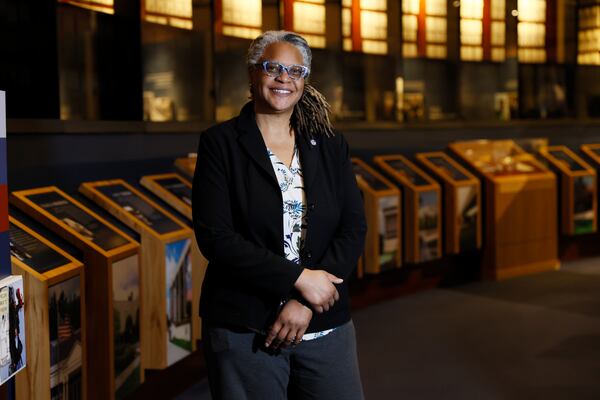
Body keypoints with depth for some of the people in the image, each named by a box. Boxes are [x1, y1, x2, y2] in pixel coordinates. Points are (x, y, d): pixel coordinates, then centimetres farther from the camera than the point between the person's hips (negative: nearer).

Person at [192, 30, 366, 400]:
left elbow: (354, 229, 1)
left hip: (325, 326, 3)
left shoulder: (330, 146, 8)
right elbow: (214, 236, -10)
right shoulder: (220, 143, -1)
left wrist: (305, 303, -12)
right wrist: (298, 278, -15)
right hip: (243, 329, -3)